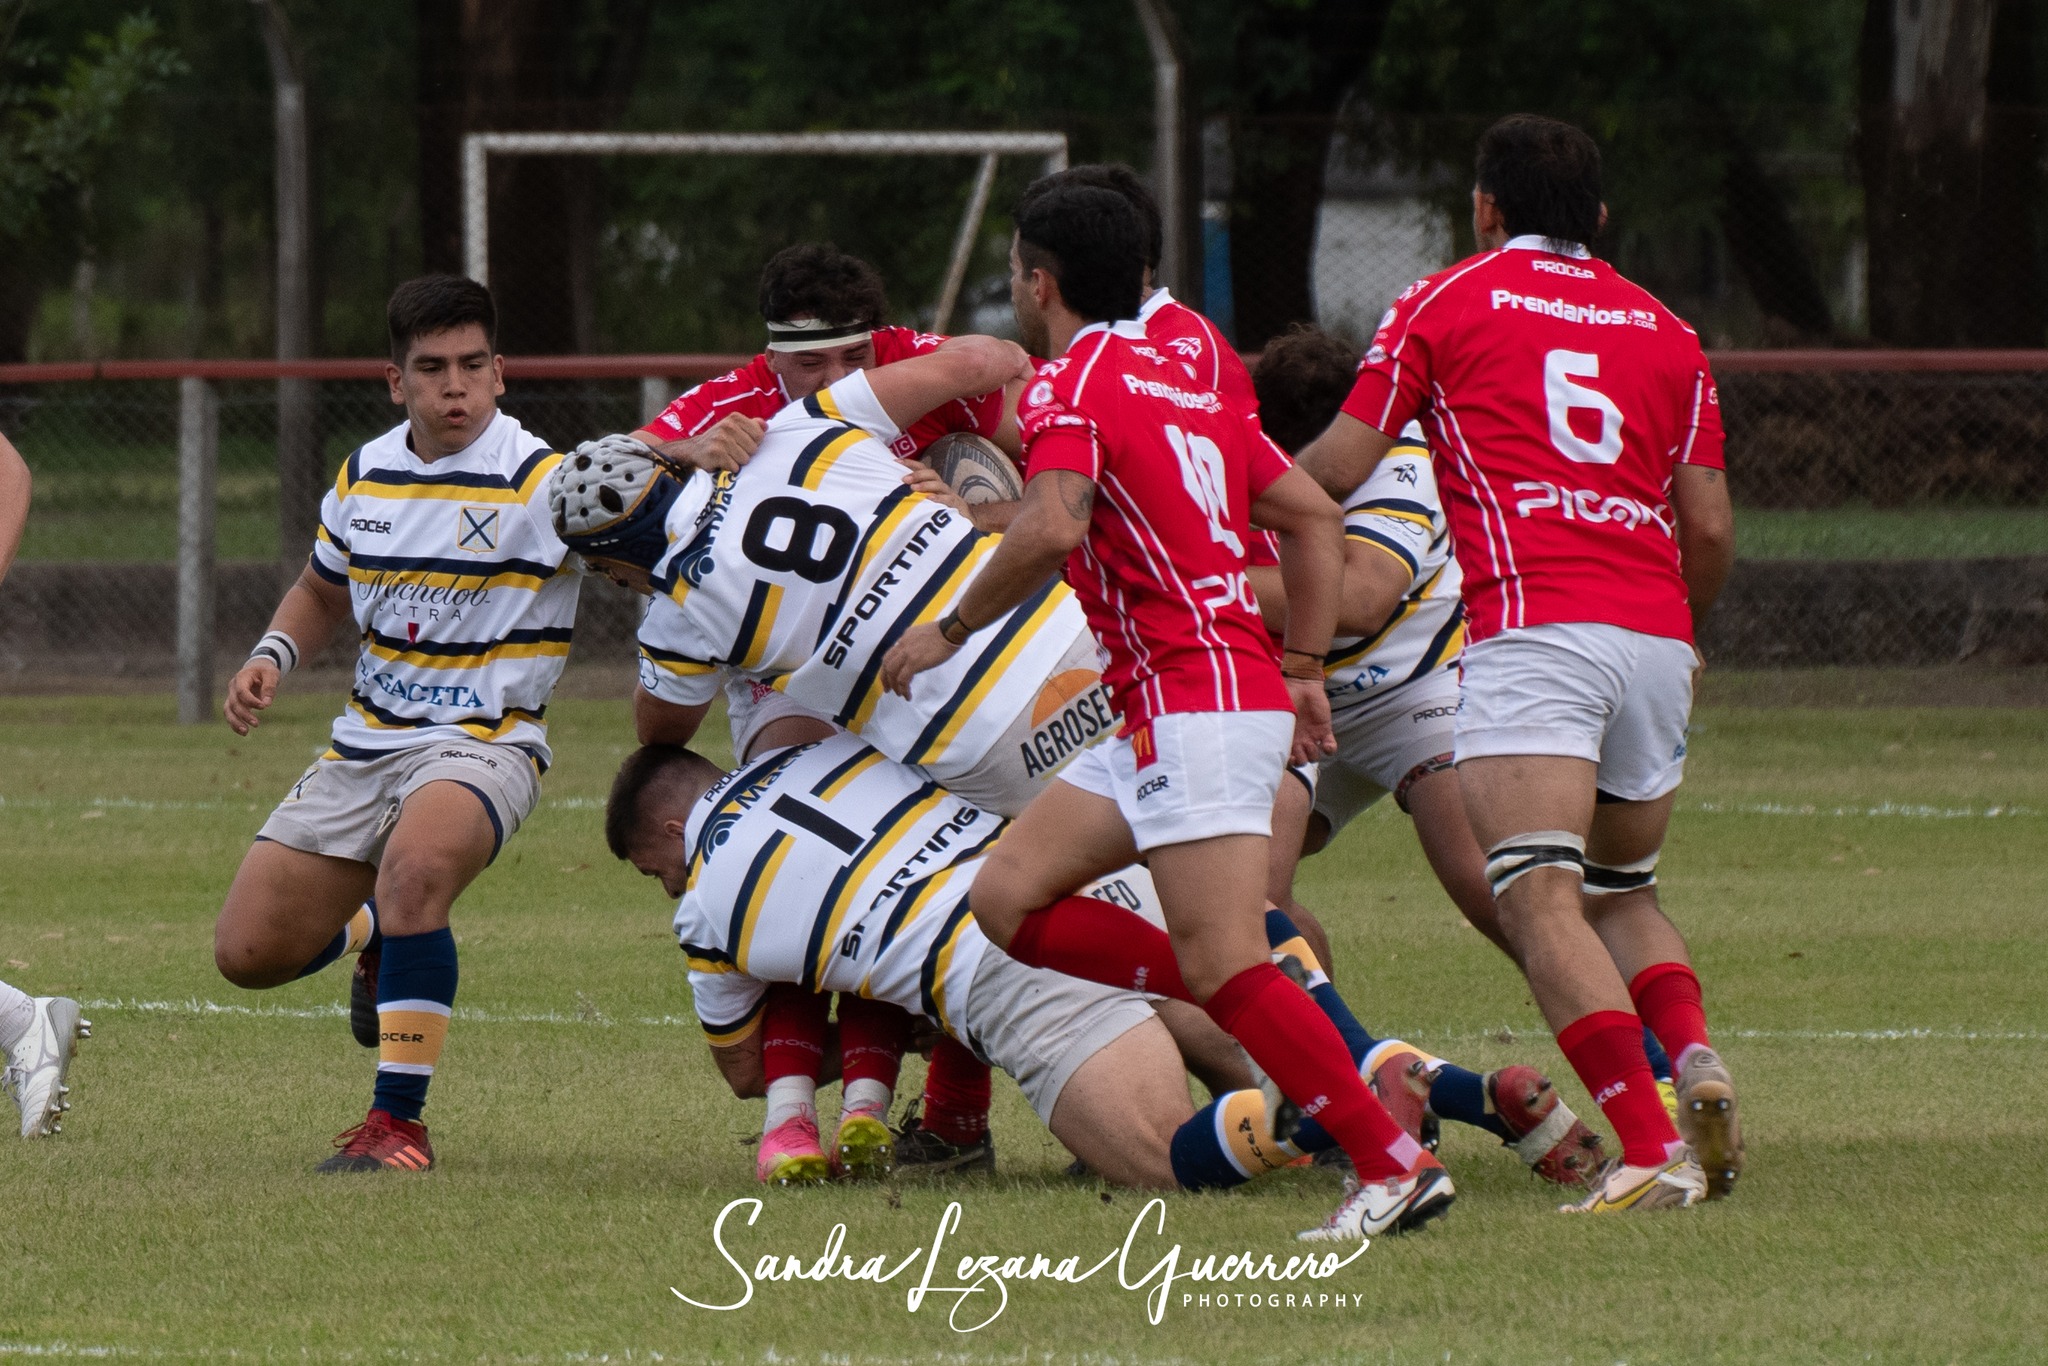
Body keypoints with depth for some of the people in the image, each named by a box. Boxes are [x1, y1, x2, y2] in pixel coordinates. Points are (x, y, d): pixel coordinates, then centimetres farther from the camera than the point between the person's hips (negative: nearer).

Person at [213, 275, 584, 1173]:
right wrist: (272, 658, 5)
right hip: (366, 745, 6)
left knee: (417, 864, -39)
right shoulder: (365, 476, 6)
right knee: (248, 954, 1)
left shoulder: (539, 481, -13)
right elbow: (324, 591, 24)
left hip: (483, 746, -6)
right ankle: (375, 934, 37)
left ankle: (397, 1122, -28)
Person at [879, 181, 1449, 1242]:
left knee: (1223, 965, -14)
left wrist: (950, 628, -12)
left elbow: (1050, 529, -25)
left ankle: (1395, 1163, -18)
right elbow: (1314, 520, 20)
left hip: (1195, 706, -10)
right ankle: (1247, 1022, 2)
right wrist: (1302, 669, 19)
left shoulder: (1072, 387, -7)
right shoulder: (1188, 386, 20)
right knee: (1009, 896, 8)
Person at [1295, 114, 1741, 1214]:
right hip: (1654, 638, 5)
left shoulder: (1447, 300, 11)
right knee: (1622, 889, 22)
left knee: (1540, 900, -14)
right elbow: (1708, 525, 16)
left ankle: (1650, 1145, -31)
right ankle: (1692, 1056, -6)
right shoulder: (1665, 333, 20)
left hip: (1532, 623, -5)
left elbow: (1342, 465, 10)